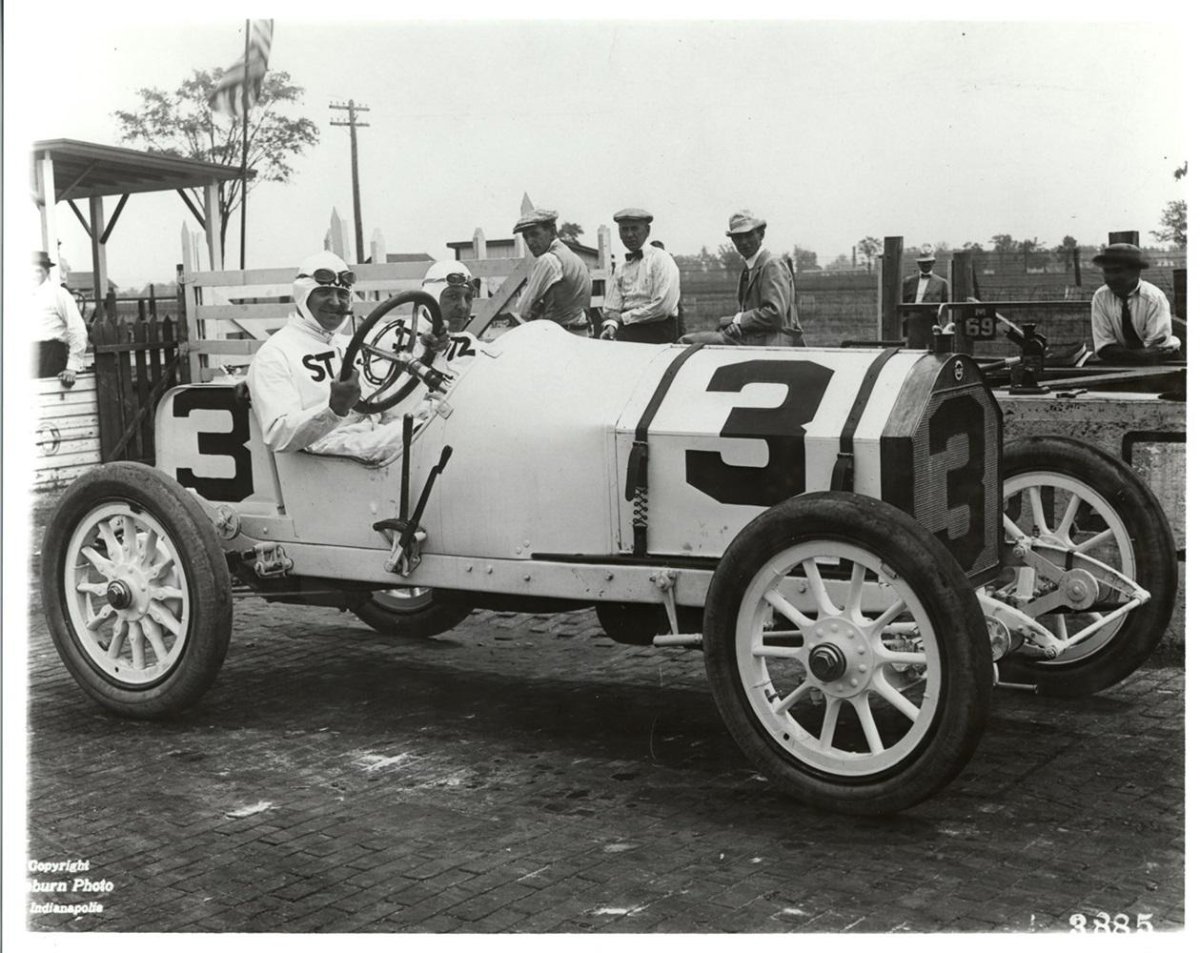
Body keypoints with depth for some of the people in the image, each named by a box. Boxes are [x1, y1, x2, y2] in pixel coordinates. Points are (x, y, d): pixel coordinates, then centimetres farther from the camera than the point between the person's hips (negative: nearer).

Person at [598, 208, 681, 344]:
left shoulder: (661, 260, -3)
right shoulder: (620, 267, 15)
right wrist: (611, 325, -9)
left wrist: (623, 317, -8)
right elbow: (612, 308, 14)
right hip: (626, 331, 5)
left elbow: (662, 308, -13)